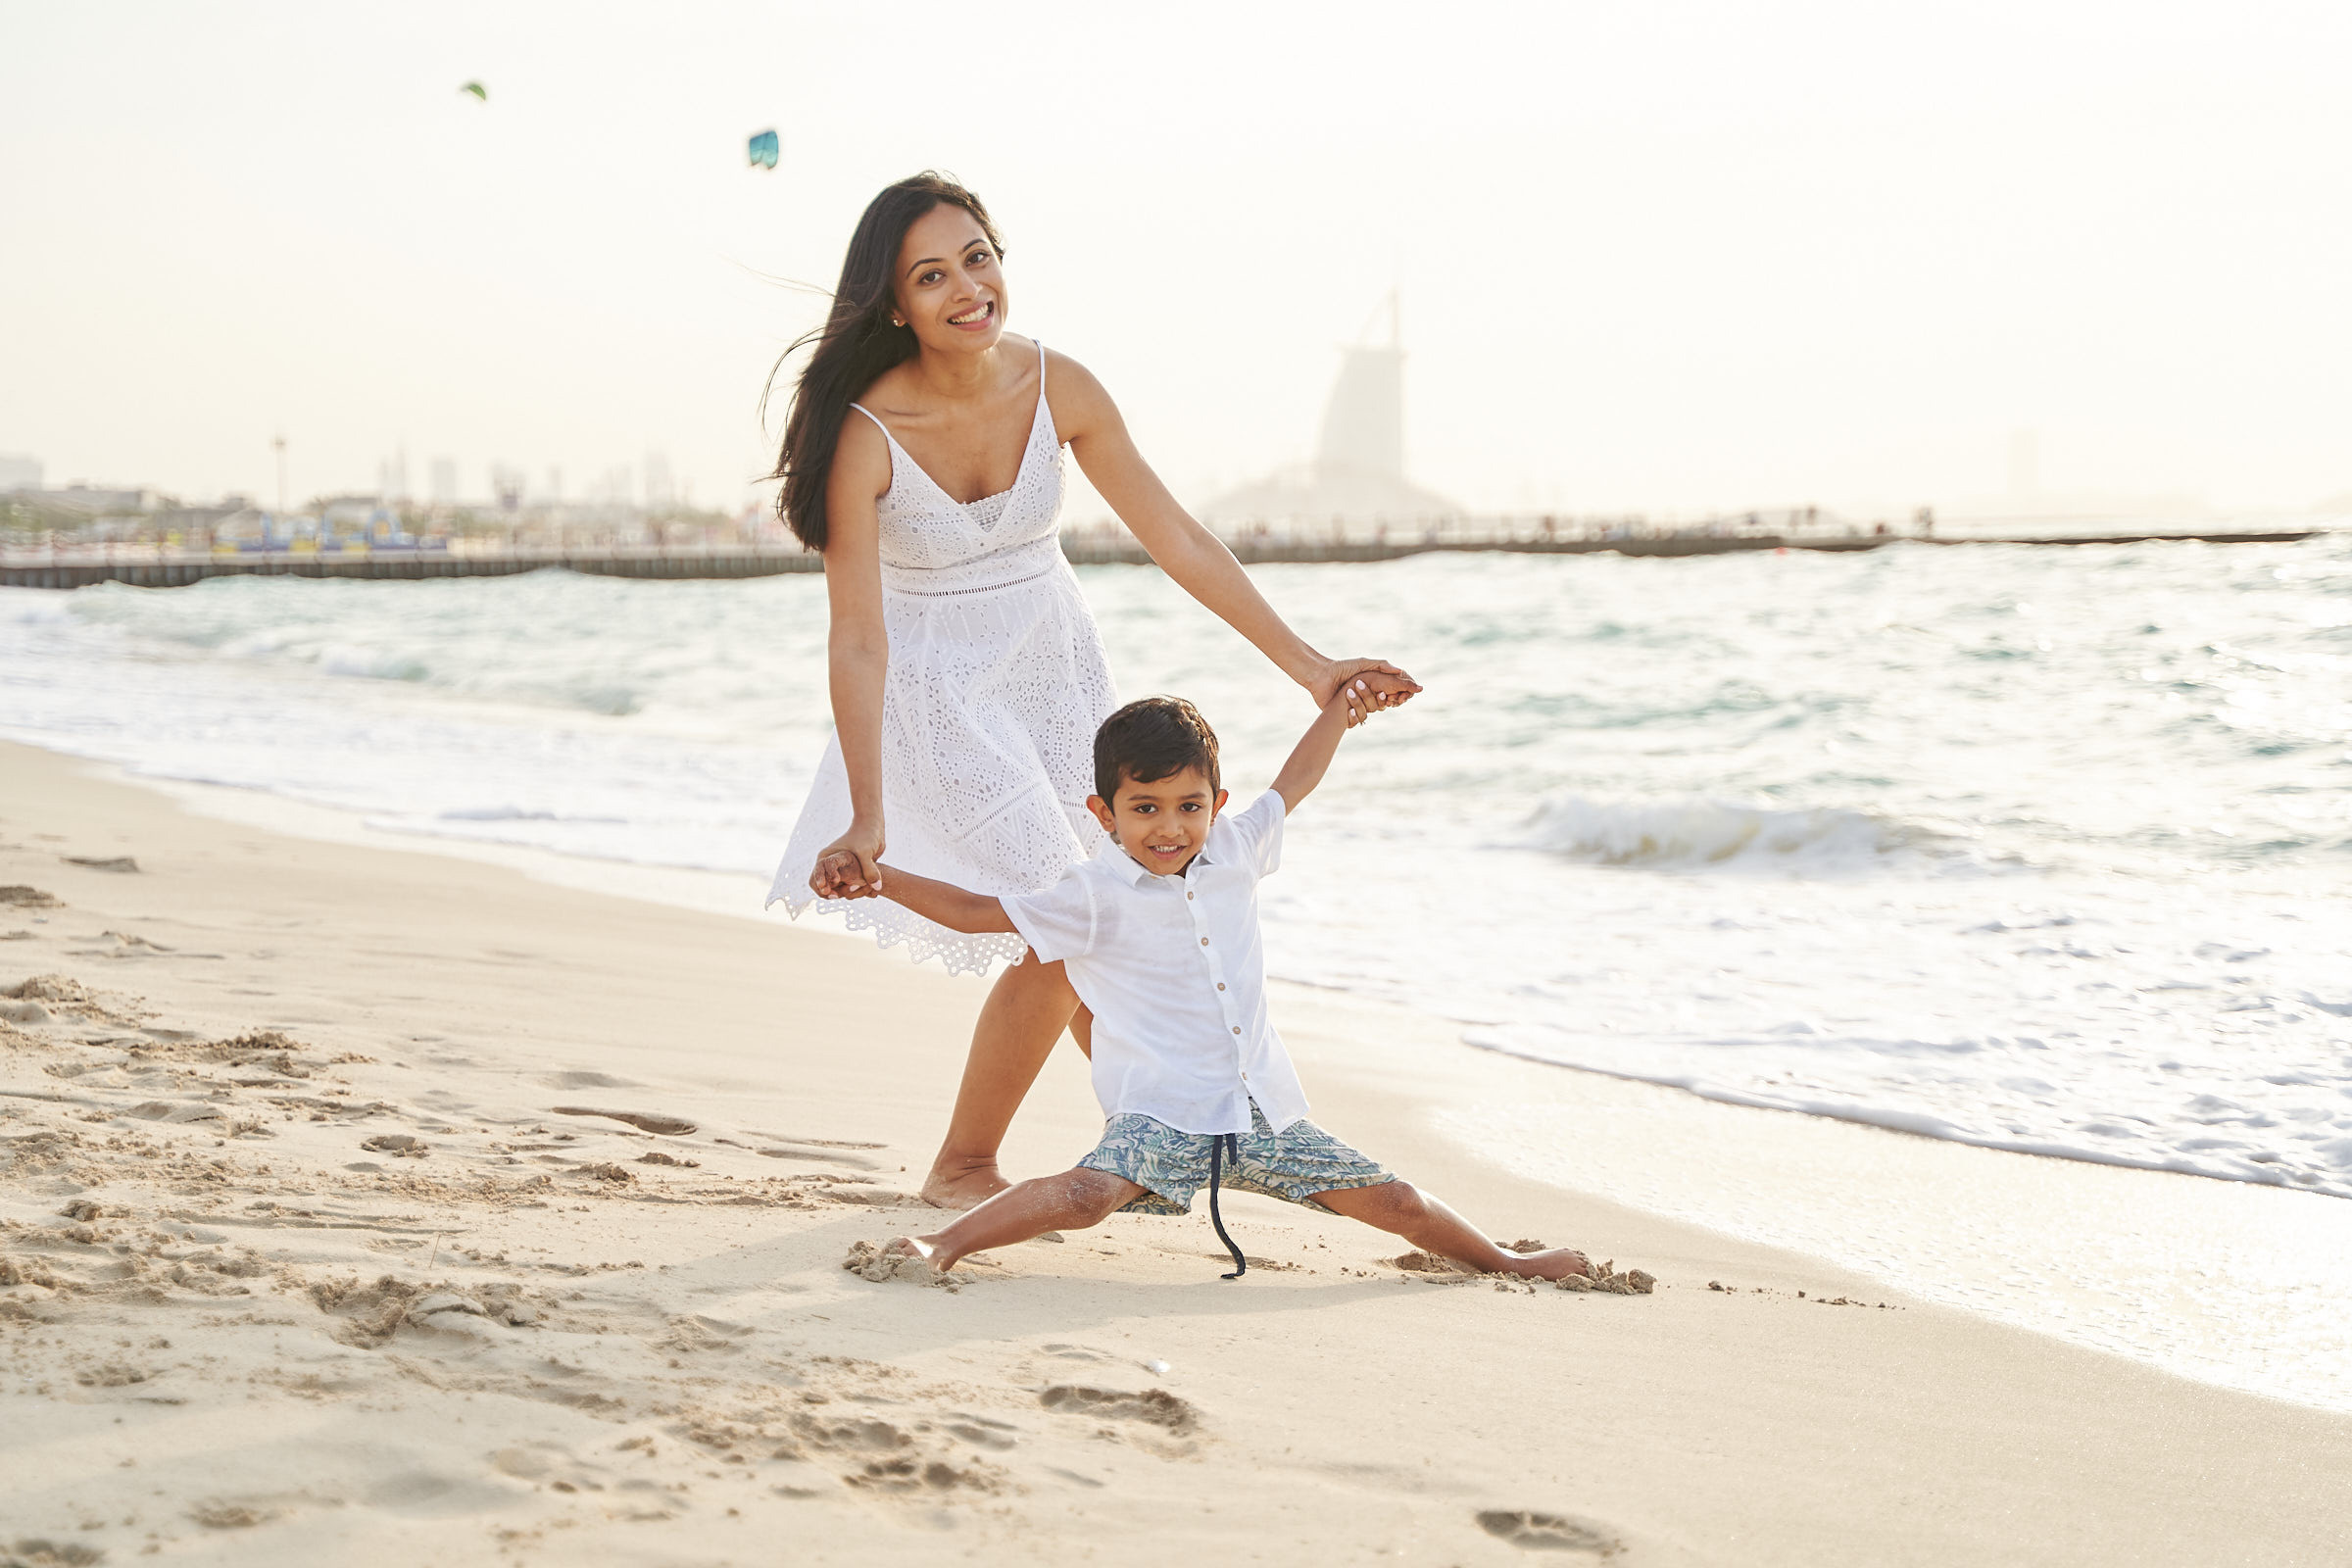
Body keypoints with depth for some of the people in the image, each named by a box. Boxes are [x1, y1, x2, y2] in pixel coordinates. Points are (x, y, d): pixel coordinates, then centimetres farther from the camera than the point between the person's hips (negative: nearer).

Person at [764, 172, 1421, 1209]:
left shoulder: (1056, 387, -15)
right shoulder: (865, 433, -27)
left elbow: (1175, 540, -8)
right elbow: (857, 637, -27)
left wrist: (1308, 666, -7)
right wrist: (866, 822, -31)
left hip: (1056, 669, 4)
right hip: (941, 689, -4)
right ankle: (960, 1168, 8)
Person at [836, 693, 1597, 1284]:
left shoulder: (1233, 854, 8)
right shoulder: (1096, 897, -5)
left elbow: (1292, 784, 25)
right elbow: (979, 912, -4)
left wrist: (1344, 698, 32)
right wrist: (880, 879, -14)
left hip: (1263, 1112, 5)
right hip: (1162, 1117, -5)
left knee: (1393, 1201, 9)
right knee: (1088, 1193, -33)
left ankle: (1503, 1260, 29)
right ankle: (942, 1244, -29)